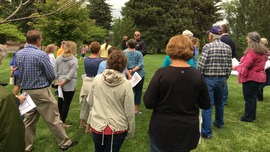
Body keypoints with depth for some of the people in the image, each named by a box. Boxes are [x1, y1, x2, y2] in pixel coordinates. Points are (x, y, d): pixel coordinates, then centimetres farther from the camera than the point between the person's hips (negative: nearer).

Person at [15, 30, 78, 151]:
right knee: (53, 119, 4)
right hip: (41, 91, -6)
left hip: (25, 91, 7)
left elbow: (19, 72, 14)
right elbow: (51, 75, -13)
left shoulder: (18, 54, 4)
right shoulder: (41, 54, -17)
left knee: (28, 120, 16)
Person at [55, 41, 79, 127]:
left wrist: (57, 81, 2)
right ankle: (62, 122, 13)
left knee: (60, 102, 18)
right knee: (66, 103, 4)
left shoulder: (59, 58, 5)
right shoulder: (74, 60, -12)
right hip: (69, 85, -6)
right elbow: (71, 74, -18)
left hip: (60, 83, 6)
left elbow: (55, 70, 2)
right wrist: (62, 83, -13)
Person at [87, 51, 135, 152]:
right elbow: (129, 112, -12)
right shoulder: (126, 84, -17)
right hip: (117, 128, -2)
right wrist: (131, 131, 2)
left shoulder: (97, 79, -10)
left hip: (97, 126, 2)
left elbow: (90, 102, 3)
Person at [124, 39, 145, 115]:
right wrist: (133, 70, -16)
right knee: (138, 92, 8)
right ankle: (136, 110, 12)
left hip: (128, 75, 1)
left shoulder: (124, 53, -3)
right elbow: (141, 64, -13)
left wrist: (128, 73, -16)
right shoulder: (139, 53, -3)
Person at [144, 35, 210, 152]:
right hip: (188, 133, 3)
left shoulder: (161, 73, -19)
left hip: (163, 132, -3)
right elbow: (206, 104, 1)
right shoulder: (198, 75, -9)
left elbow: (148, 103, -14)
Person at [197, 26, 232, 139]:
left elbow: (201, 65, -15)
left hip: (209, 79, -5)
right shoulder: (227, 47, 3)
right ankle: (219, 123, 44)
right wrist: (225, 77, 17)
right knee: (219, 102, 24)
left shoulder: (207, 47, -13)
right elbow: (229, 66, 5)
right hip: (221, 79, 6)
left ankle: (207, 132, 2)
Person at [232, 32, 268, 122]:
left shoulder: (252, 51, -19)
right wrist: (240, 65, 19)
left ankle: (248, 117, 10)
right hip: (259, 76, 9)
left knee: (249, 98, 1)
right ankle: (252, 116, 28)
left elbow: (245, 65, -22)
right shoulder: (262, 50, 11)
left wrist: (236, 67, -5)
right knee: (253, 97, 18)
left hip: (251, 78, -9)